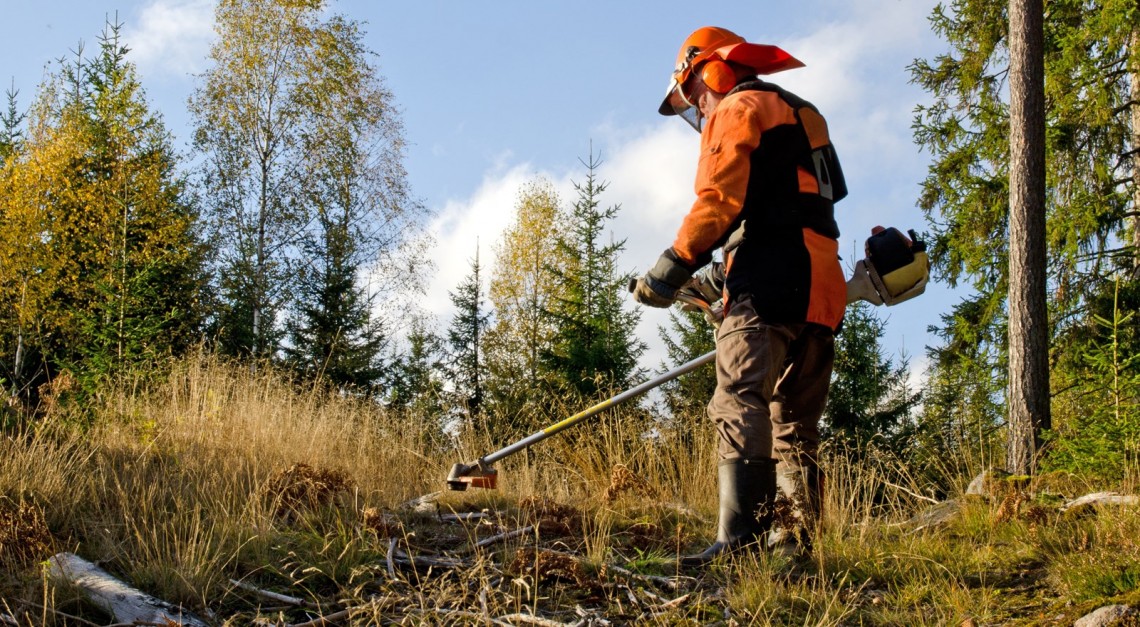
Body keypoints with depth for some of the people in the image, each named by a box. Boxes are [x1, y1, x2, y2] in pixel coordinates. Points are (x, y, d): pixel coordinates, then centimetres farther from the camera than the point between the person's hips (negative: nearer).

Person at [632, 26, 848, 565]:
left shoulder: (738, 108, 3)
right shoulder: (798, 115, 32)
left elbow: (720, 199, -11)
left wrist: (673, 267, -10)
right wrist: (729, 283, 31)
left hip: (768, 282, -10)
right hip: (819, 290, 10)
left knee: (740, 404, -19)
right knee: (794, 420, 11)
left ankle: (741, 537, -31)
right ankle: (795, 541, 9)